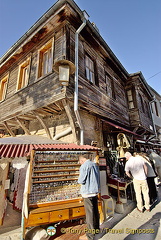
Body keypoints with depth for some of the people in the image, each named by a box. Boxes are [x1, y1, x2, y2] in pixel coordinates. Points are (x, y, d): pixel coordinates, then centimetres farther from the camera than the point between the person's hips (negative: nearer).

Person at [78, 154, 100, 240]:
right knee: (95, 211, 21)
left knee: (89, 213, 5)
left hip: (88, 192, -8)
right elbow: (97, 178, 12)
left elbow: (81, 181, -19)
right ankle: (96, 229, 38)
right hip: (95, 191, 8)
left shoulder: (84, 166, -20)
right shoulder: (95, 165, 4)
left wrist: (79, 179, 1)